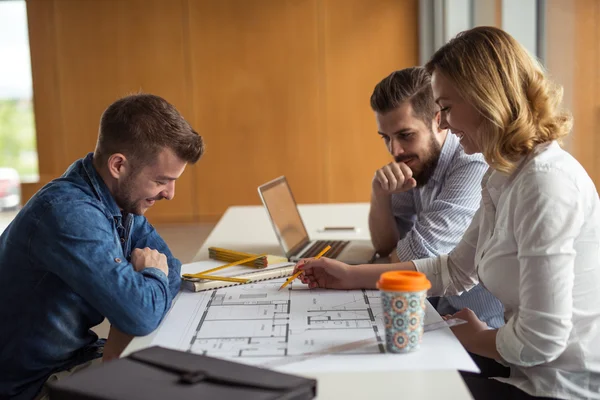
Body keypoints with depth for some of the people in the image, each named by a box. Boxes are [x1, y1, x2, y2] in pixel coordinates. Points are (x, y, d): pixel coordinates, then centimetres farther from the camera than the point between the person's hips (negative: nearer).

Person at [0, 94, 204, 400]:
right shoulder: (69, 214, -30)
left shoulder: (122, 195, -3)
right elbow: (141, 314, -35)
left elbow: (172, 270, 3)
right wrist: (154, 276, -12)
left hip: (79, 353, 8)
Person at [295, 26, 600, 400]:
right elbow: (455, 270, 10)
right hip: (532, 368, 8)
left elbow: (541, 339, -27)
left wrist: (477, 337, -6)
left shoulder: (546, 181, -26)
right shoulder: (507, 176, 5)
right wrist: (351, 276, 8)